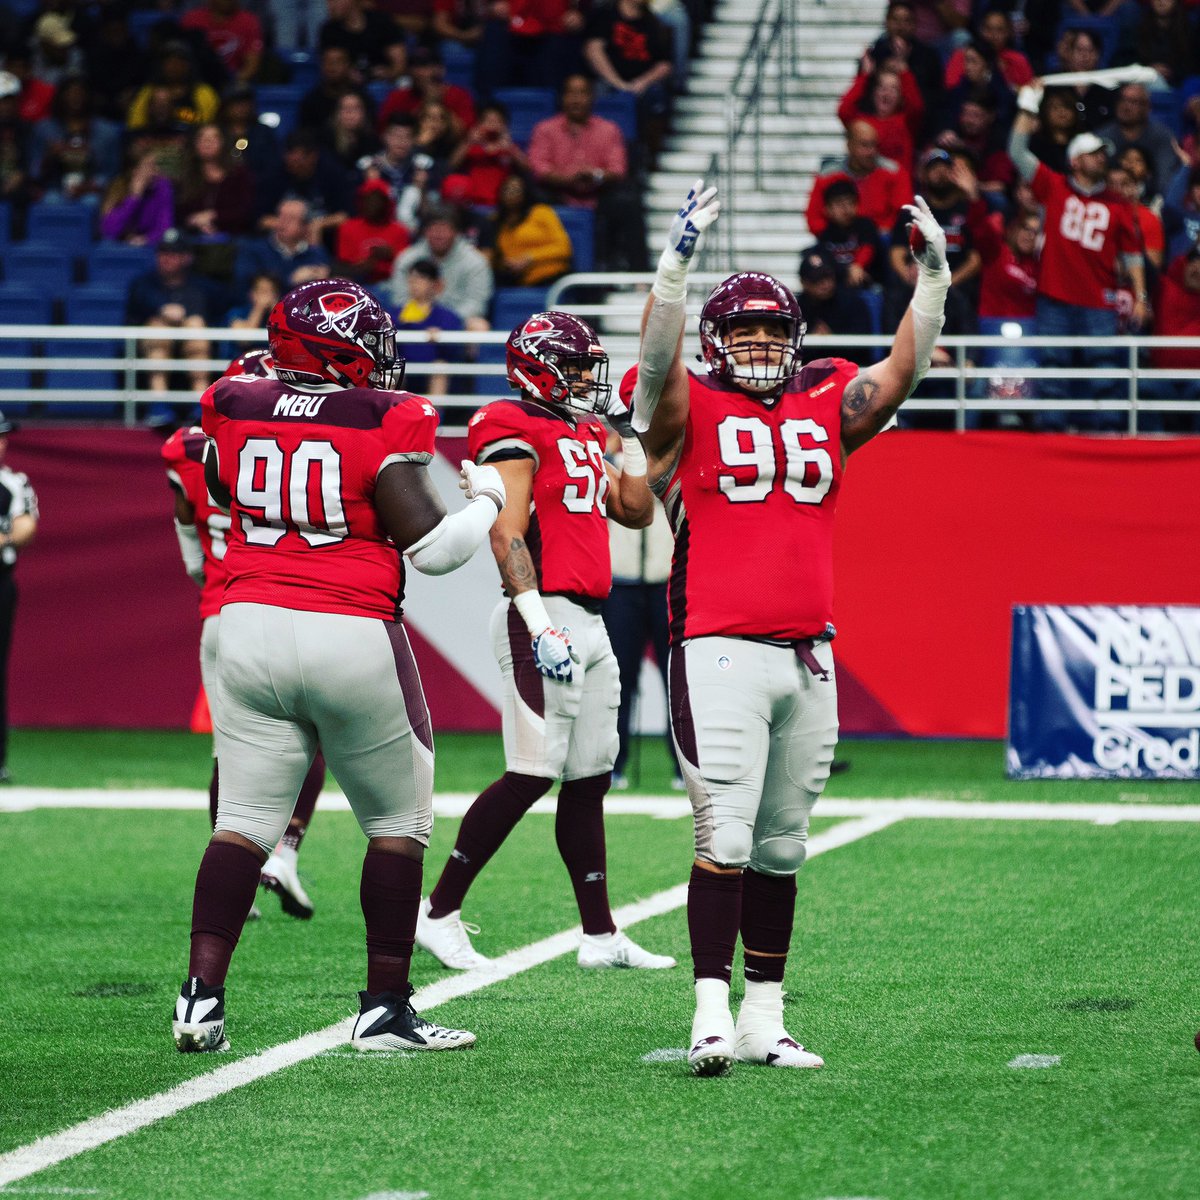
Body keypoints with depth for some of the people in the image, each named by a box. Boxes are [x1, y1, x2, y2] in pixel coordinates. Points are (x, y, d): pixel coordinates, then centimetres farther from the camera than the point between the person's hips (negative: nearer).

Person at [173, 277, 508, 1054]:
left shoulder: (234, 413, 3)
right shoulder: (383, 428, -11)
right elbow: (433, 548, -12)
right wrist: (488, 501, 5)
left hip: (250, 628, 4)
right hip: (351, 639, -4)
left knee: (246, 821, 8)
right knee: (398, 823, 12)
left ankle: (202, 995, -5)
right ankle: (384, 1008, 11)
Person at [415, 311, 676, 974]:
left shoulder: (582, 433, 19)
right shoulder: (514, 430, -8)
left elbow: (636, 512, 27)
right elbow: (507, 534, -17)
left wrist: (628, 438, 18)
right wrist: (538, 621, -25)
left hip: (589, 622, 9)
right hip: (546, 615, -9)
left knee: (590, 777, 10)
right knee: (533, 774, -12)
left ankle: (600, 934, 15)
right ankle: (438, 914, -4)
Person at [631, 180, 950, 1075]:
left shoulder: (829, 406, 13)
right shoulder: (687, 410, 0)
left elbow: (902, 372, 9)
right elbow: (659, 358, -17)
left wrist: (933, 279, -2)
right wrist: (678, 261, -29)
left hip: (808, 657, 5)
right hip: (719, 654, -5)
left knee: (780, 848, 10)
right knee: (727, 840, -11)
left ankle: (763, 1020, 17)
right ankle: (713, 1014, -11)